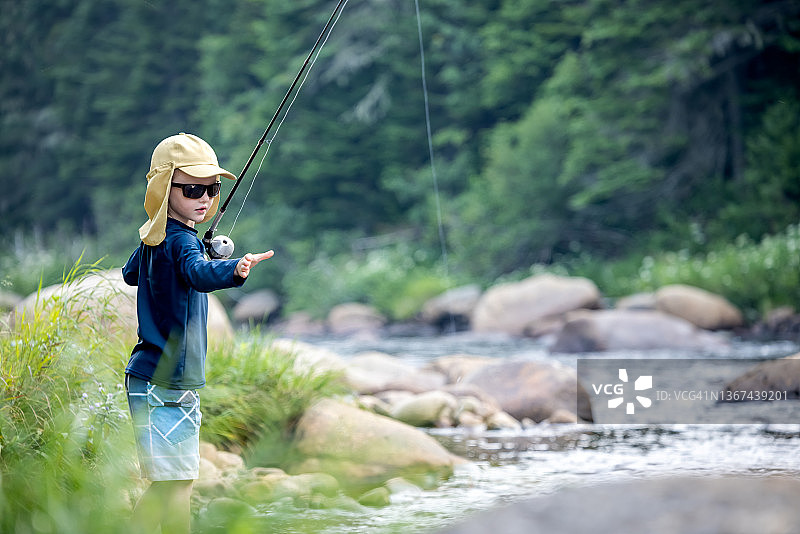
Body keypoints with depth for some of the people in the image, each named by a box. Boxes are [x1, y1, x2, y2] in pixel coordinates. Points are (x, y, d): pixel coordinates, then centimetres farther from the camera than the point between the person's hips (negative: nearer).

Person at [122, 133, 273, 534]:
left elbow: (131, 274, 32)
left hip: (150, 377, 10)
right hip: (165, 383, -10)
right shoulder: (180, 240, -17)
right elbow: (198, 273, -41)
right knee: (177, 486, -12)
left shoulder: (152, 237, 11)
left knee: (166, 486, 16)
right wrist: (234, 270, -58)